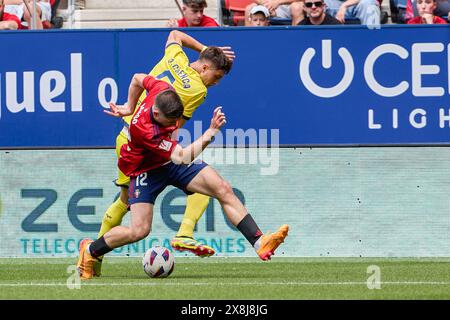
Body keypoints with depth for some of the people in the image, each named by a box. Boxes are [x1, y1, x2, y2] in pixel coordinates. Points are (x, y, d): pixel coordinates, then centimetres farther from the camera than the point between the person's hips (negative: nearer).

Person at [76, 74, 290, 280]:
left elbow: (138, 79, 1)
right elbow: (182, 157, -42)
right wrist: (210, 133, -51)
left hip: (172, 161, 6)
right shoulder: (145, 130, -40)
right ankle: (90, 251, 13)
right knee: (139, 230, -14)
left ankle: (259, 242, -15)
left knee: (224, 190, -12)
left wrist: (130, 108, 14)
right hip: (146, 169, -6)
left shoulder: (163, 90, -22)